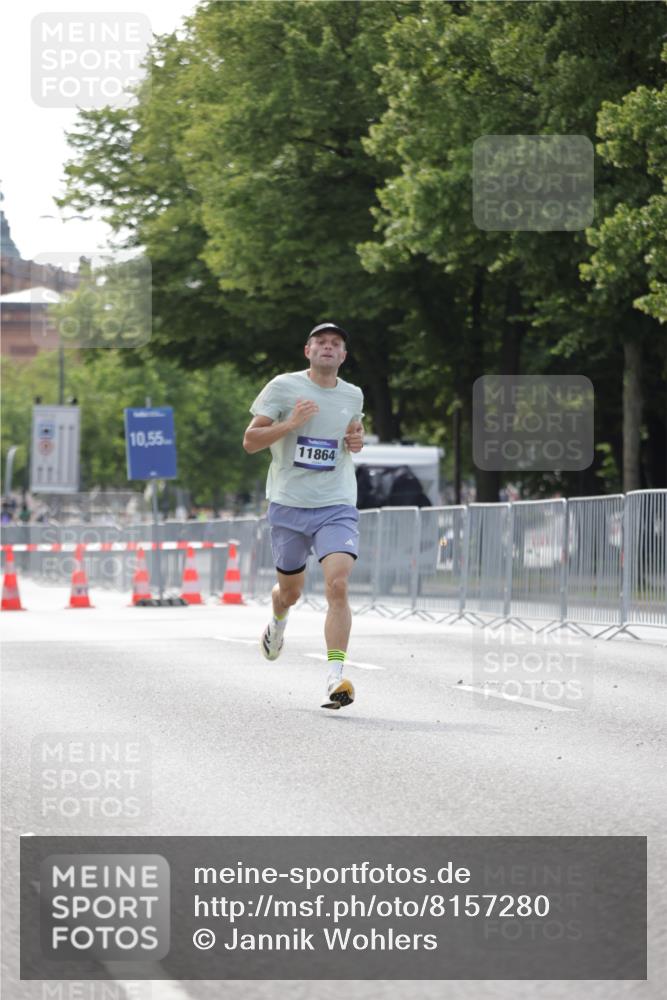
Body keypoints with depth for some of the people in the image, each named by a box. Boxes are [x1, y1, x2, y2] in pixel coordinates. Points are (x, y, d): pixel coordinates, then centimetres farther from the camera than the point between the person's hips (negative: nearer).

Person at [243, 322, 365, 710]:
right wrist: (291, 423, -17)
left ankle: (336, 676, -21)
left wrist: (357, 440, 7)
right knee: (290, 591, 14)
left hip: (337, 507, 1)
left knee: (338, 585, -20)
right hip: (289, 505, -1)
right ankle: (278, 622, 52)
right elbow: (250, 441, -3)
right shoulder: (283, 387, -3)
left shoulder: (353, 395, 8)